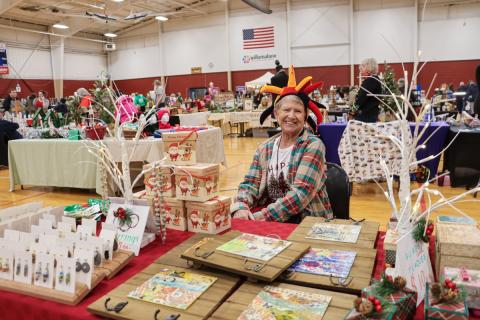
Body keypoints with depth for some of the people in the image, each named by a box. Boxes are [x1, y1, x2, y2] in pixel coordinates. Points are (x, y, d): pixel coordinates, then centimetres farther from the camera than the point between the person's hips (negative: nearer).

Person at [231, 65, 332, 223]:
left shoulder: (313, 145, -9)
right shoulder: (265, 148, 7)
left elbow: (301, 194, -18)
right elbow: (250, 183, 2)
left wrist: (262, 216, -25)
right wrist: (241, 207, -20)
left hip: (306, 219, -4)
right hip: (265, 214, 5)